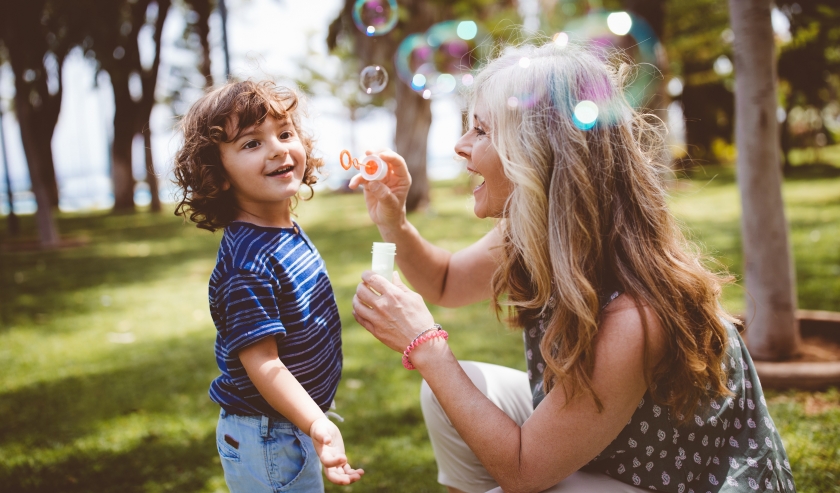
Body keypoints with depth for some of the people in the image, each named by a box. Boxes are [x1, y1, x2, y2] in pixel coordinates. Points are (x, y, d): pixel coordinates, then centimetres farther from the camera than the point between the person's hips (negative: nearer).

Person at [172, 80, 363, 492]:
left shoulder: (290, 234, 2)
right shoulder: (247, 260, -26)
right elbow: (261, 363, -28)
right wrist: (319, 426, -35)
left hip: (295, 425, 9)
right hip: (265, 439, -9)